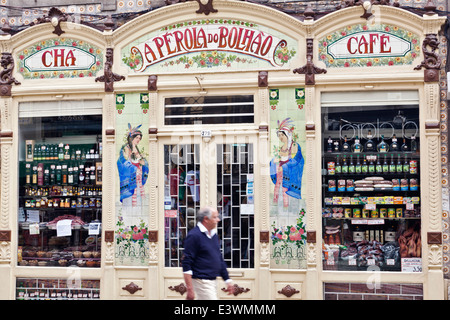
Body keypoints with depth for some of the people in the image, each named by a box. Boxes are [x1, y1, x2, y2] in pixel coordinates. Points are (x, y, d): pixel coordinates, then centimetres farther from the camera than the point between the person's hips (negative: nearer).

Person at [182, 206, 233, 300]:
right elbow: (186, 264, -16)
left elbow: (220, 259, 22)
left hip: (213, 281, 8)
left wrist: (227, 280, 18)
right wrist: (190, 289, -20)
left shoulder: (214, 235, 13)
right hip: (201, 281, -8)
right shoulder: (194, 235, -13)